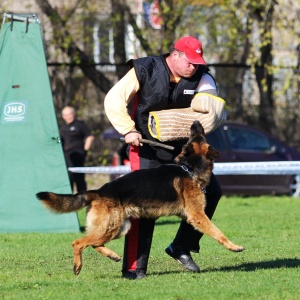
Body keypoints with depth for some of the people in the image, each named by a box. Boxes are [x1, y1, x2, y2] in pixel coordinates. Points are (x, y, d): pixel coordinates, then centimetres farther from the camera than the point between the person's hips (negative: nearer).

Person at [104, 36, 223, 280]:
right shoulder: (145, 71, -14)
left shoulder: (200, 77, -3)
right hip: (147, 147, -5)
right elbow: (113, 100, -13)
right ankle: (134, 267, -9)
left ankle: (182, 247, 11)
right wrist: (128, 130, -23)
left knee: (211, 191, -3)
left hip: (182, 147, 5)